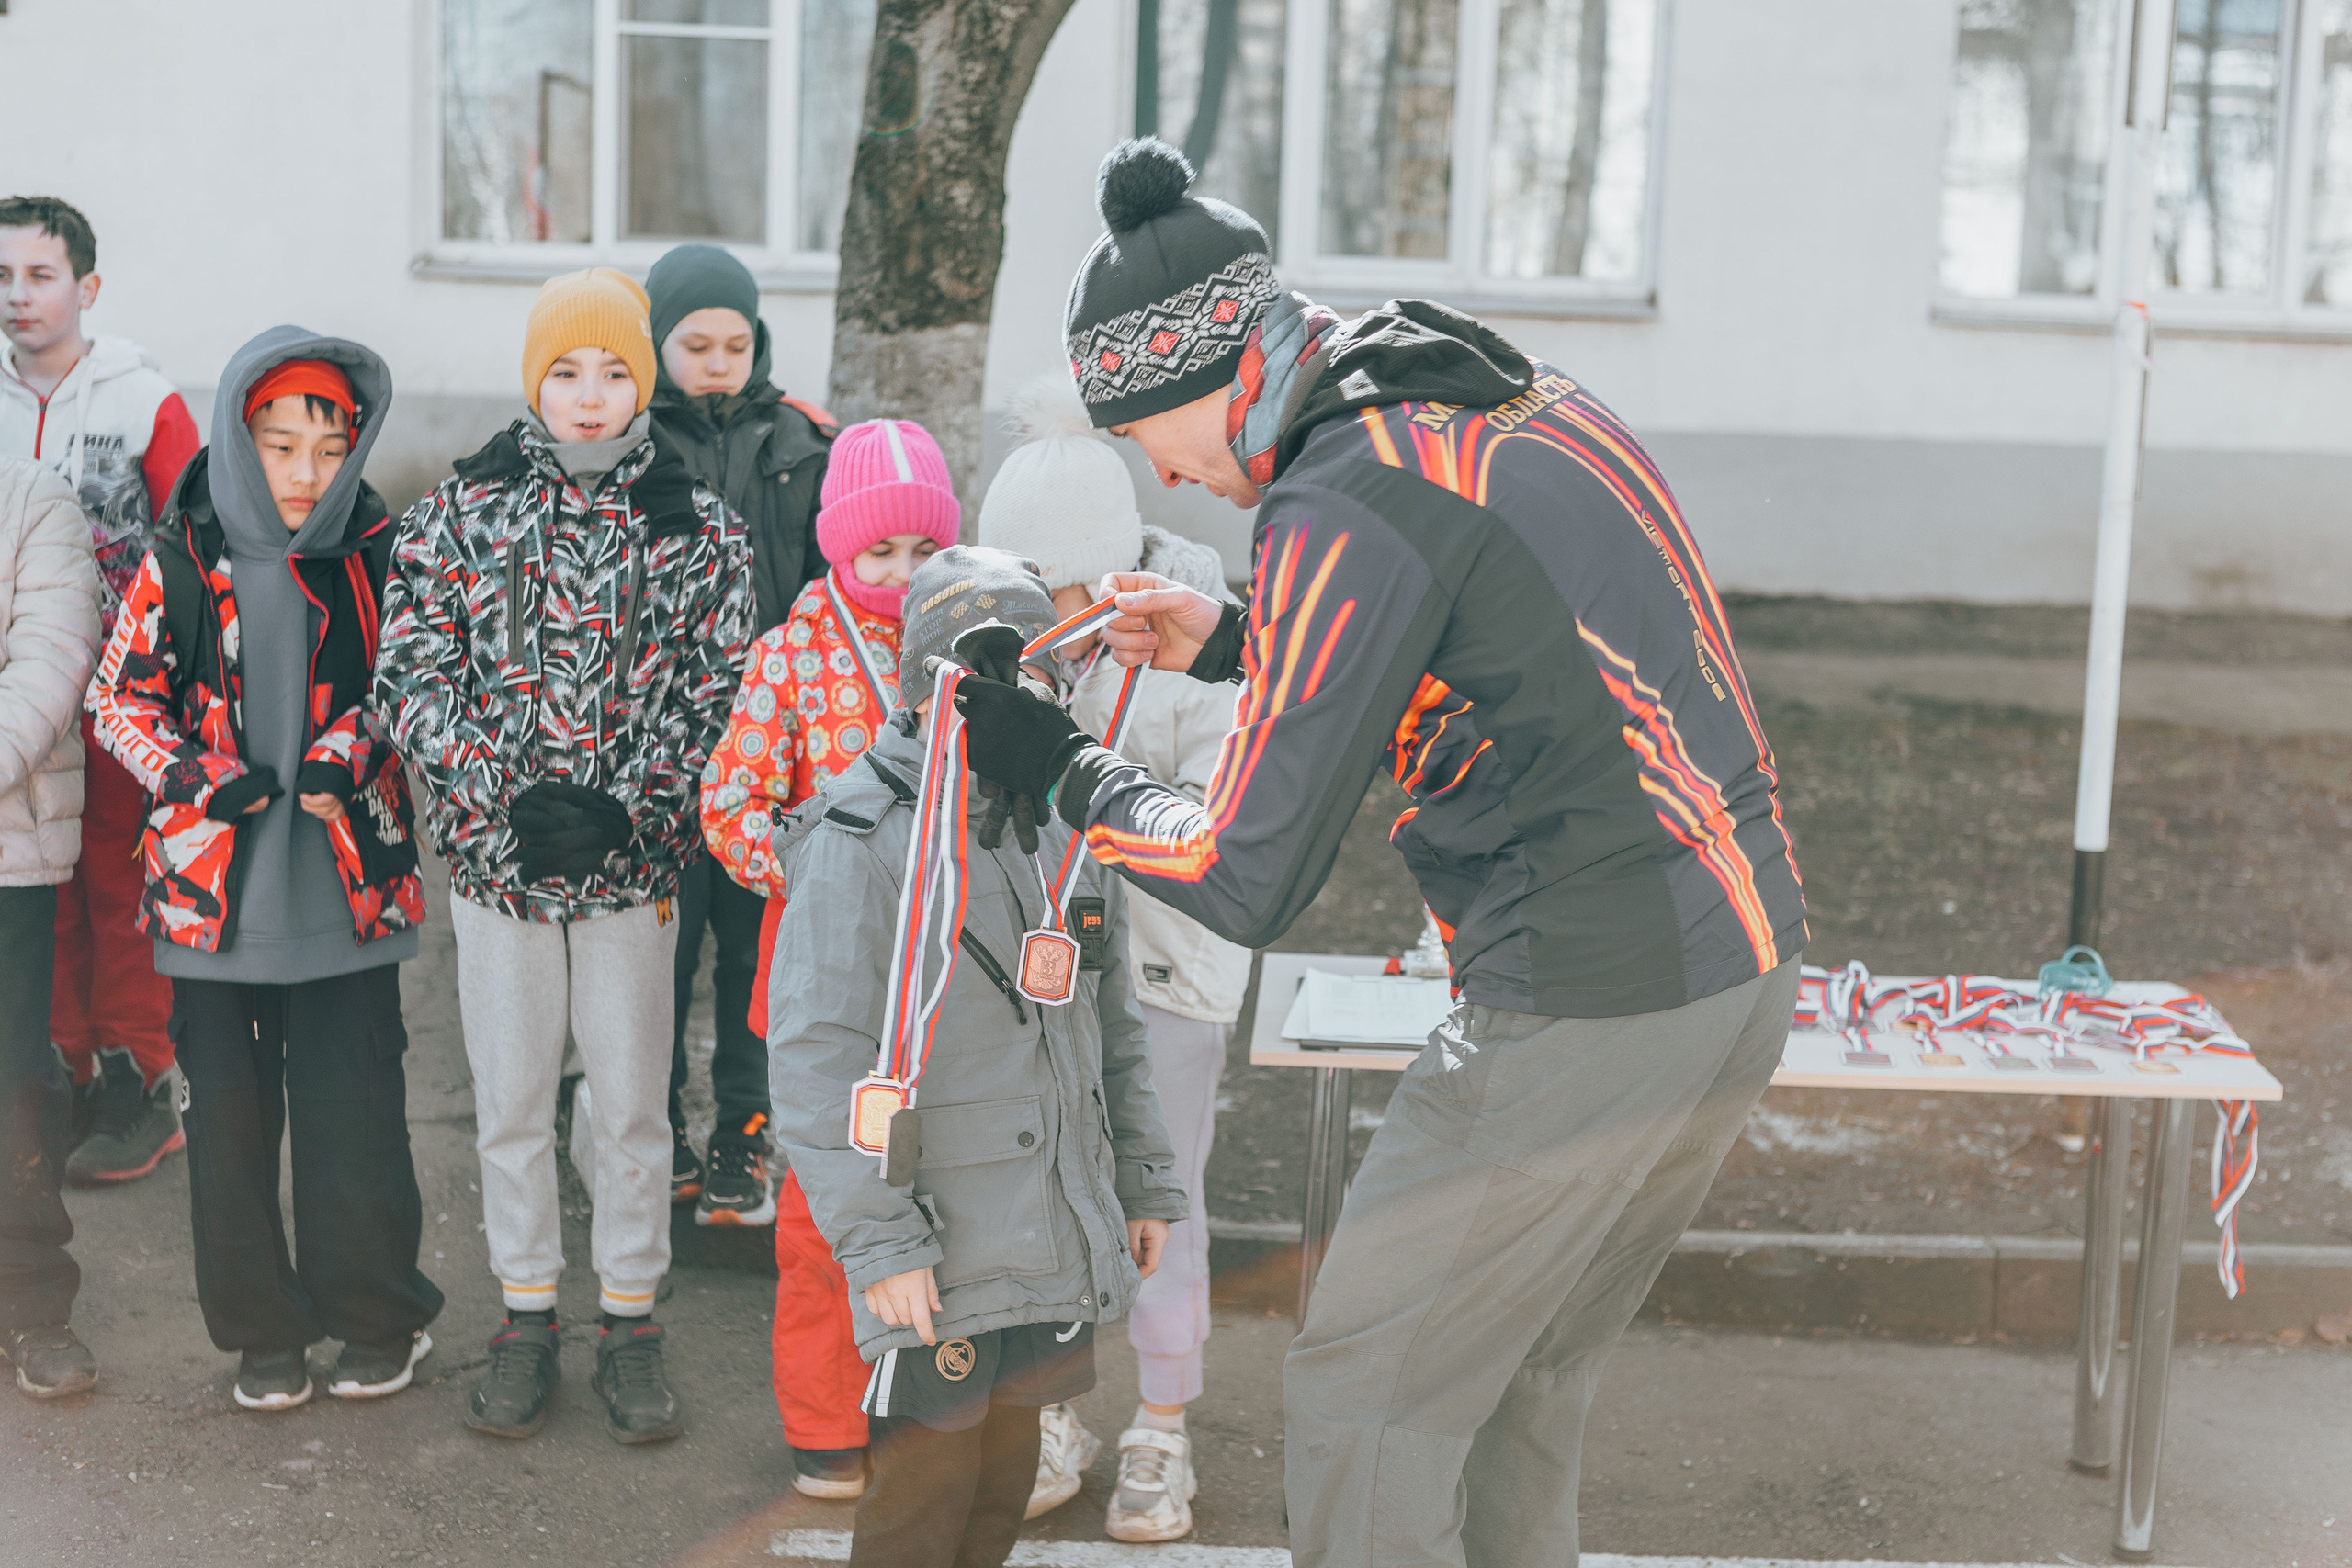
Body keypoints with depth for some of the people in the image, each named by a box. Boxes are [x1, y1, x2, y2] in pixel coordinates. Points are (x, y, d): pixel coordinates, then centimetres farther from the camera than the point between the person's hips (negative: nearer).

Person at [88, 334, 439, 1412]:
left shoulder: (375, 555, -1)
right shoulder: (181, 560, -3)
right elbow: (119, 697, 4)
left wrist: (348, 752, -10)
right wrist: (198, 777, -12)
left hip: (345, 888, -1)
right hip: (213, 889, 1)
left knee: (353, 1114, 3)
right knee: (229, 1119, 9)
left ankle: (377, 1321, 22)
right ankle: (264, 1330, 26)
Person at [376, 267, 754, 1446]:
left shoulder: (697, 527, -1)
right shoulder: (461, 510, 0)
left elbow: (721, 689, -2)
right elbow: (411, 678, -3)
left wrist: (625, 806, -15)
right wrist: (512, 798, -15)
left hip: (635, 863, -1)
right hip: (493, 860, 1)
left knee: (633, 1103, 8)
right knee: (509, 1103, 12)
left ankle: (630, 1319, 24)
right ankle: (526, 1314, 28)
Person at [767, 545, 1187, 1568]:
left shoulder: (1063, 826, 8)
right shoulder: (862, 841, -14)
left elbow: (1110, 1022, 18)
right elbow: (819, 1061, -16)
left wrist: (1144, 1181, 17)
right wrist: (876, 1240, -19)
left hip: (1056, 1234, 6)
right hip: (934, 1238, -6)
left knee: (1007, 1463, 16)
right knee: (928, 1479, 1)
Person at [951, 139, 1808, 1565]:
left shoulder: (1346, 506, -16)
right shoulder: (1528, 400, 11)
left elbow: (1251, 882, -15)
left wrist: (1058, 767, 1)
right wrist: (1237, 649, 20)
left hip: (1587, 1015, -9)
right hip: (1748, 970, 9)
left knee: (1364, 1405, 4)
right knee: (1525, 1390, 22)